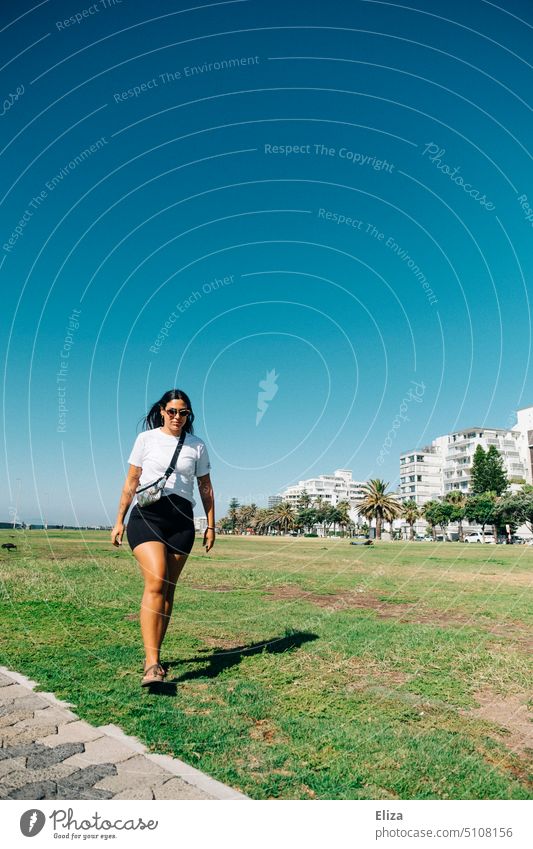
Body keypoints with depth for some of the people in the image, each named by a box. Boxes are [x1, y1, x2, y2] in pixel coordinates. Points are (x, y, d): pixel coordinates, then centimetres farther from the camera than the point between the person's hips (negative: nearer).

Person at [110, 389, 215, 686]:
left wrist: (211, 525, 11)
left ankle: (155, 654, 20)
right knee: (155, 583, -18)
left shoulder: (197, 446, 10)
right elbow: (131, 482, 9)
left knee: (169, 589, 5)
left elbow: (206, 488, 15)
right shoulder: (147, 439, 6)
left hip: (182, 520, 2)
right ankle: (152, 664, -18)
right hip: (147, 514, -2)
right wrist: (119, 521, 7)